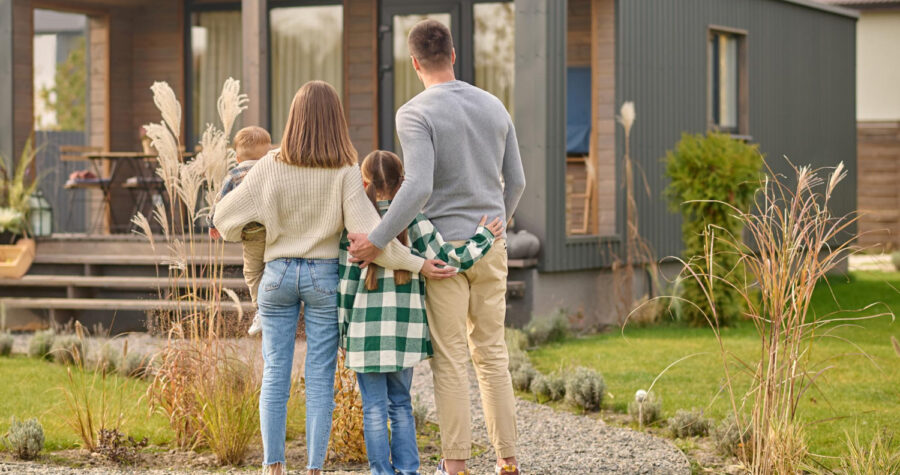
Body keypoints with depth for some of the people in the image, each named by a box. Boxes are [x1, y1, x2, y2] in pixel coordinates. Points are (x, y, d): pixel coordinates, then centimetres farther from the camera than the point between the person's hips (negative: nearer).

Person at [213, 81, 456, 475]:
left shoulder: (271, 166, -7)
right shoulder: (345, 172, -10)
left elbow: (226, 215, -4)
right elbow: (366, 231, -16)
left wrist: (240, 234, 19)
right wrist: (417, 265, -12)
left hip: (279, 275, 1)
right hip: (324, 276, -1)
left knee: (274, 375, 7)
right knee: (320, 379, 4)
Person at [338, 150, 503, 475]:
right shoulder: (413, 221, -2)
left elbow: (347, 280, -3)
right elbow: (447, 260, -5)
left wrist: (342, 327, 5)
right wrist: (482, 239, 7)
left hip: (368, 328, -2)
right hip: (407, 327, 2)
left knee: (374, 407, 4)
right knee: (401, 404, 15)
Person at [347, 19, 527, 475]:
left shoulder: (415, 113, -12)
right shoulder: (494, 106, 7)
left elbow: (419, 187, -24)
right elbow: (515, 181, 13)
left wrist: (376, 241, -21)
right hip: (490, 248, 5)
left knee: (449, 359, 1)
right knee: (491, 353, 11)